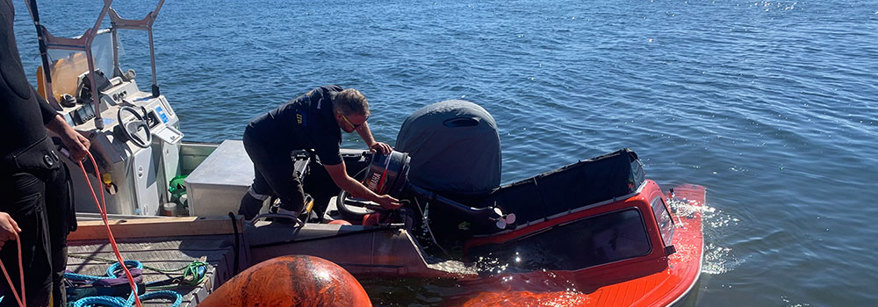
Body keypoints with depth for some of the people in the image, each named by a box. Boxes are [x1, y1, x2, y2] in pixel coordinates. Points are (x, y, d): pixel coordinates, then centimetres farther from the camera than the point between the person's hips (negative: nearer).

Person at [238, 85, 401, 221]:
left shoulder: (339, 93, -16)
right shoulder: (326, 135, -36)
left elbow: (359, 117, 7)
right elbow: (342, 180, -27)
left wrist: (371, 143, -8)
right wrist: (378, 199, -25)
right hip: (264, 145, -10)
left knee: (263, 188, 29)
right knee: (294, 200, -10)